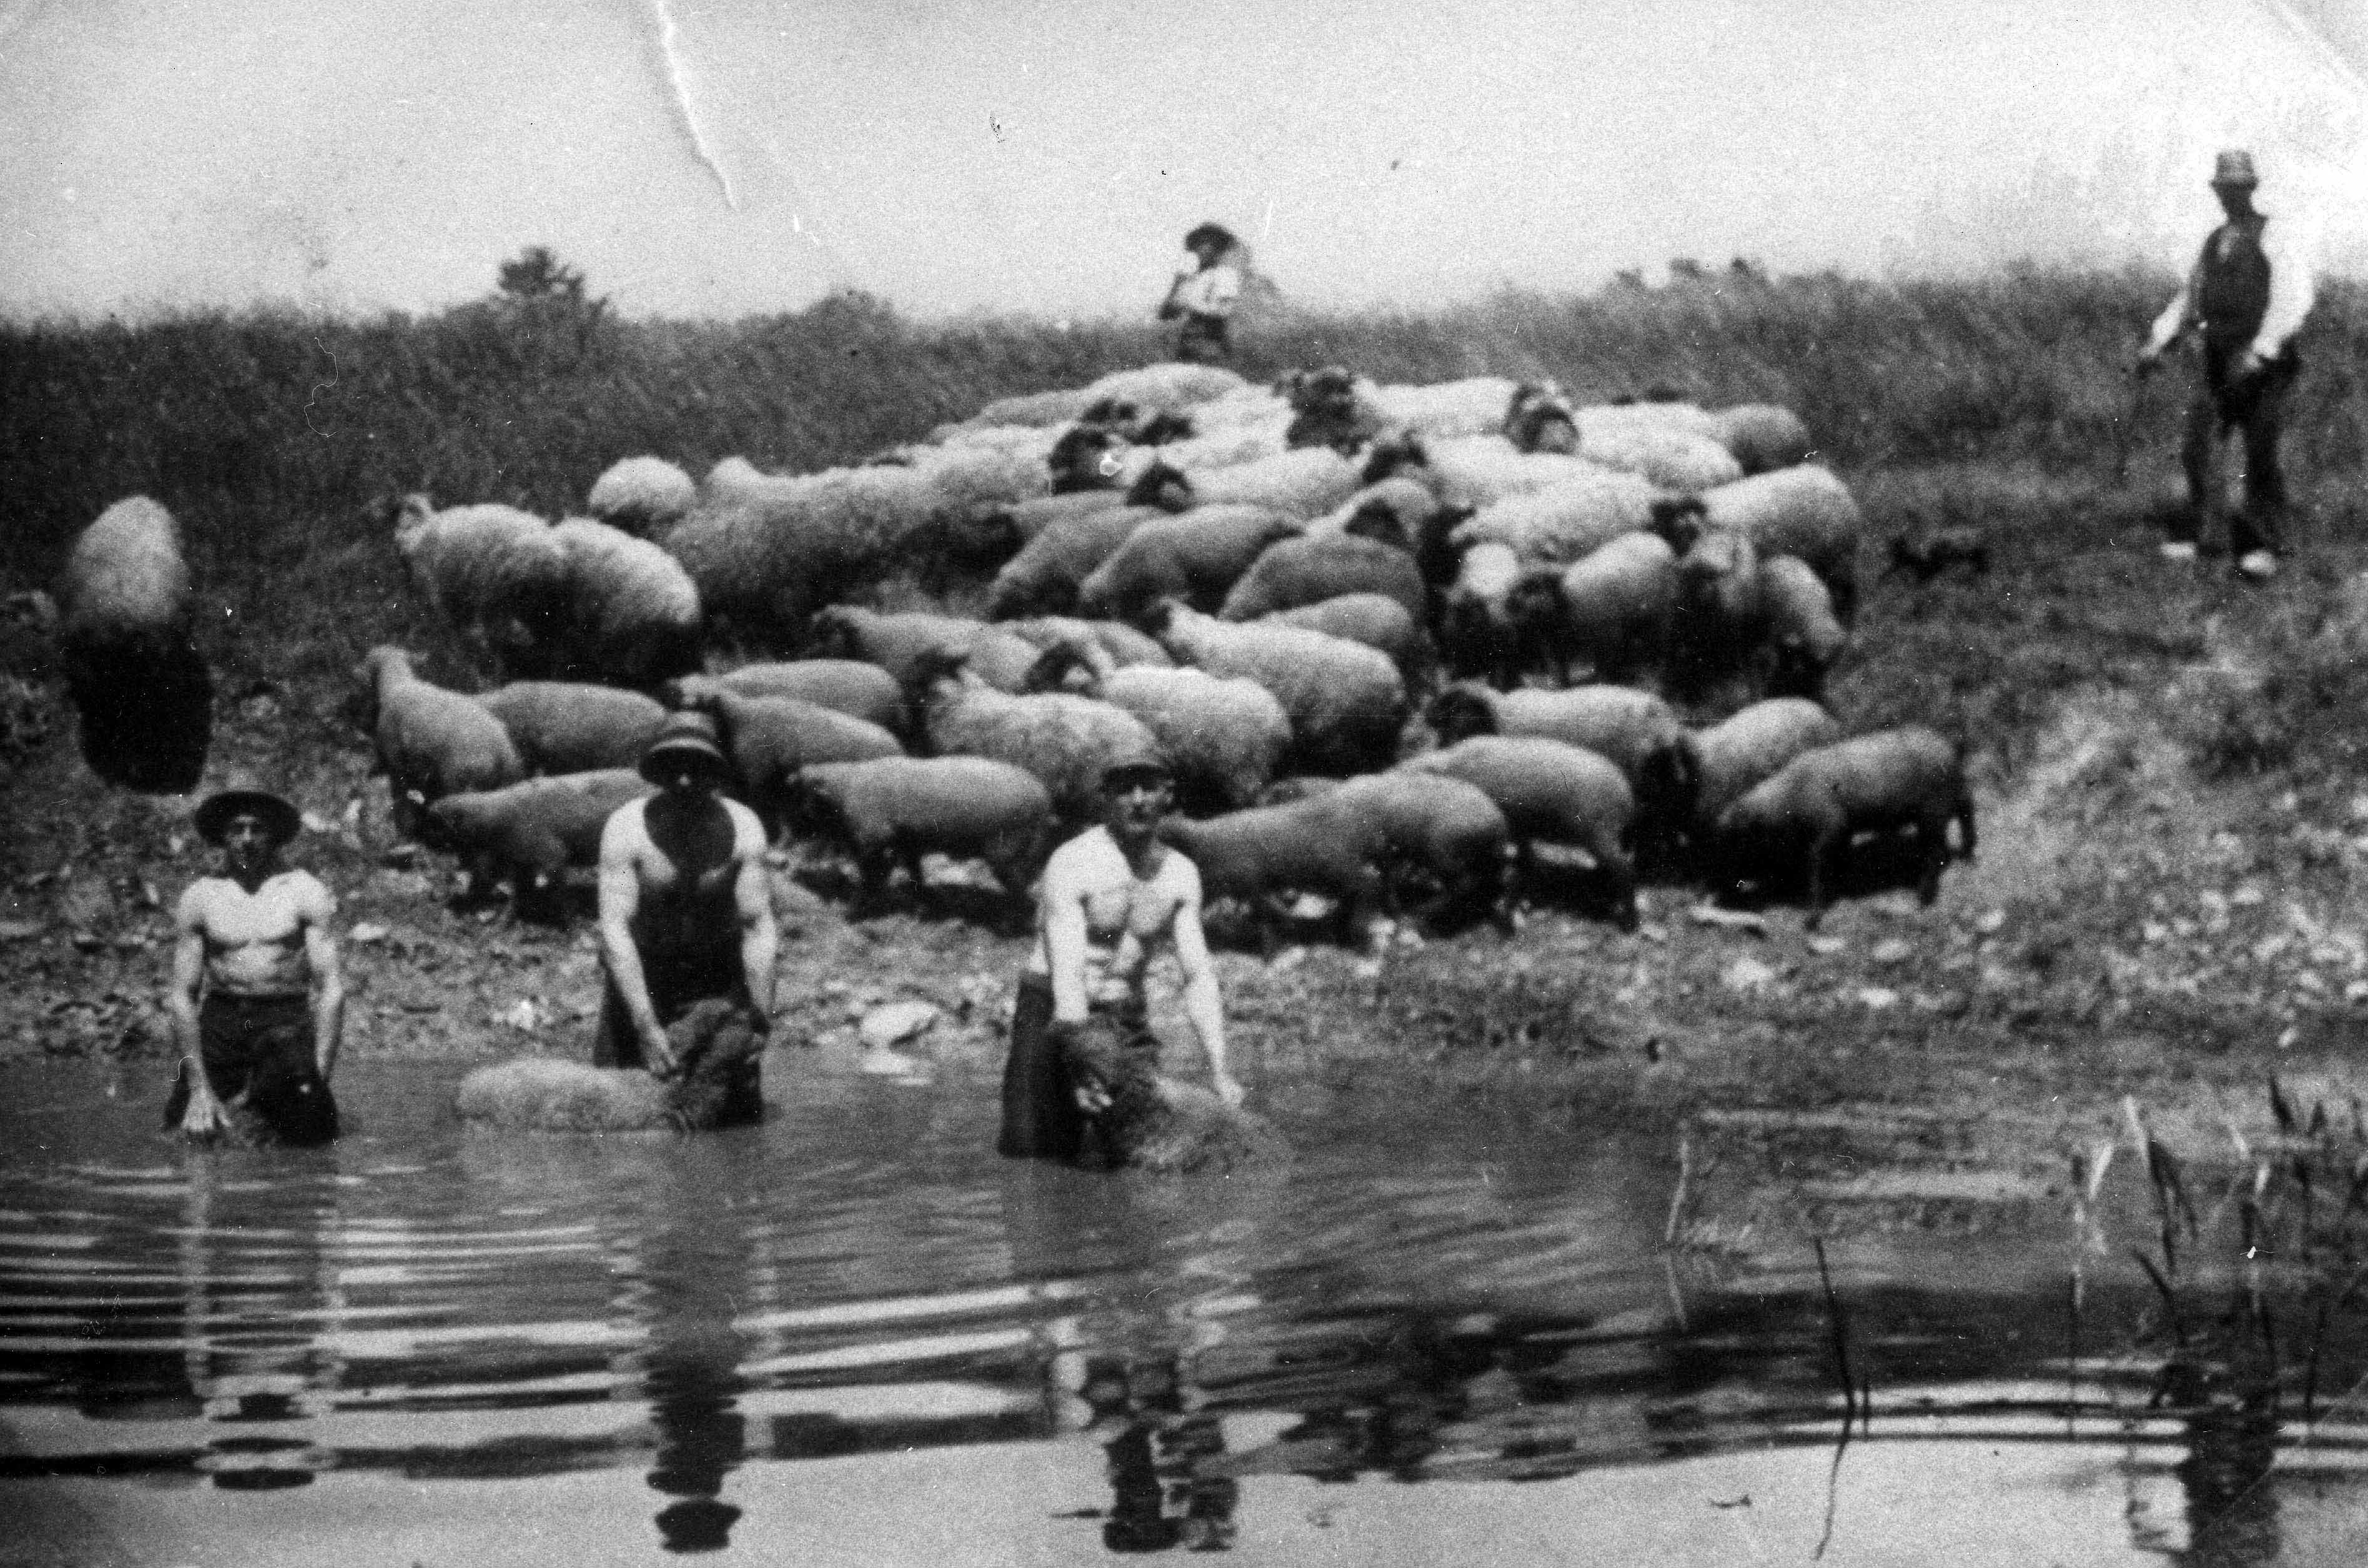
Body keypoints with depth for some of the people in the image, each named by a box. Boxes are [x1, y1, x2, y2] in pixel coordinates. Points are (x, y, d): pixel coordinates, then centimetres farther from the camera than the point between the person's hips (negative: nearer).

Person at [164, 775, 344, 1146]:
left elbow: (331, 989, -2)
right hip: (220, 1020, 2)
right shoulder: (200, 898, 6)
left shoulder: (305, 892, 2)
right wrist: (199, 1086, -6)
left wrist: (319, 1079, -11)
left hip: (287, 1020, -2)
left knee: (312, 1126, -22)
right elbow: (182, 995, 4)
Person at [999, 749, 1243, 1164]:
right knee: (1032, 1157, -15)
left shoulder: (1181, 874, 1)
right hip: (1053, 1018, -5)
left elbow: (1198, 975, 0)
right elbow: (1066, 973, -26)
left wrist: (1218, 1069, -12)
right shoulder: (1072, 864, -18)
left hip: (1124, 1021, 5)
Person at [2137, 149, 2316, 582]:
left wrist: (2260, 351, -24)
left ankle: (2261, 547, 2)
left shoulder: (2274, 238, -5)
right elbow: (2188, 299, 23)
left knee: (2260, 454, -6)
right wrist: (2158, 343, 9)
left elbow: (2294, 298, -15)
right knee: (2198, 446, -5)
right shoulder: (2214, 243, 16)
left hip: (2265, 365, -5)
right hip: (2220, 362, 5)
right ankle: (2190, 535, 2)